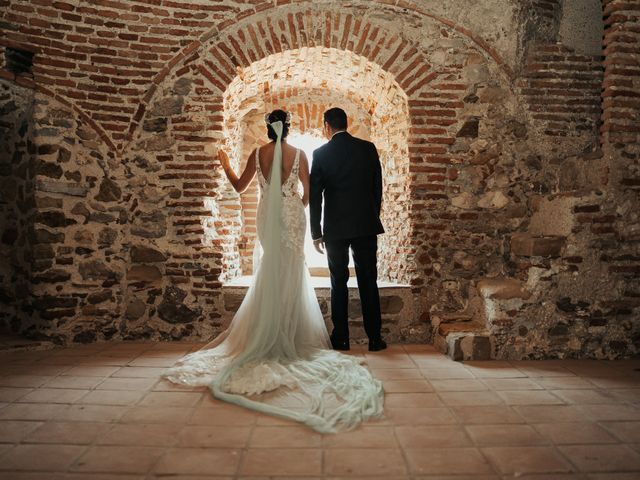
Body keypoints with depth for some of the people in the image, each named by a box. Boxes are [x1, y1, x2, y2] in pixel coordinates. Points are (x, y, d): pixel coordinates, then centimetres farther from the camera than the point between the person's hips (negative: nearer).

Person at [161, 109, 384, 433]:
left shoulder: (258, 154, -1)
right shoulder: (298, 155, -4)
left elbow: (239, 186, 7)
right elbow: (308, 193, -3)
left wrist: (225, 165, 24)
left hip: (267, 218, 1)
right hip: (293, 218, -1)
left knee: (269, 274, 13)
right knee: (291, 275, 6)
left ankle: (268, 333, 17)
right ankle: (289, 334, 9)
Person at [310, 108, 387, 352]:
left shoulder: (320, 153, -2)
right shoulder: (368, 148, 4)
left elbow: (314, 196, -2)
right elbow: (377, 187, 7)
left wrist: (316, 233, 3)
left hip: (335, 228, -1)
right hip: (366, 225, 2)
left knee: (339, 283, 7)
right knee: (368, 282, 7)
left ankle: (341, 338, 13)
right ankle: (374, 338, 10)